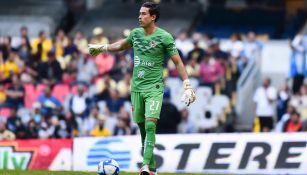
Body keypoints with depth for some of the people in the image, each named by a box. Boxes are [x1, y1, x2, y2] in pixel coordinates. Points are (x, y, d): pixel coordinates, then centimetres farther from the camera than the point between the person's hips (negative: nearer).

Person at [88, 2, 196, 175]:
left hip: (154, 87, -6)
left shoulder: (164, 37, -9)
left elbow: (178, 62, -5)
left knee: (150, 125, -20)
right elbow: (123, 44, 29)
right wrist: (102, 48, 37)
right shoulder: (135, 33, 6)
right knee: (142, 127, 6)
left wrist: (187, 86, -10)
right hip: (136, 87, 6)